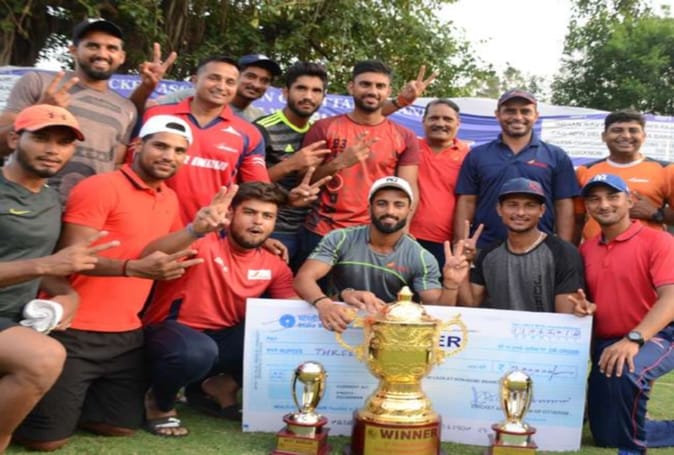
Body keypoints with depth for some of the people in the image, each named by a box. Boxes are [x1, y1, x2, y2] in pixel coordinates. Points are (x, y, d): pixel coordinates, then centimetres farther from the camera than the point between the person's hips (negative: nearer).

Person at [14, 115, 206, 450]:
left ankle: (65, 400, 31)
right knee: (47, 437, -4)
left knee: (122, 426, 10)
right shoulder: (100, 187, -12)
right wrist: (134, 268, -35)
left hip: (127, 333, 7)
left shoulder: (169, 199, 11)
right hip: (75, 331, -7)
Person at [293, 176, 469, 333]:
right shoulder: (340, 240, -7)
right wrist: (324, 304, -40)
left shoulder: (421, 259, -6)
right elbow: (303, 278, -18)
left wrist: (450, 285, -29)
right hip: (344, 324, -3)